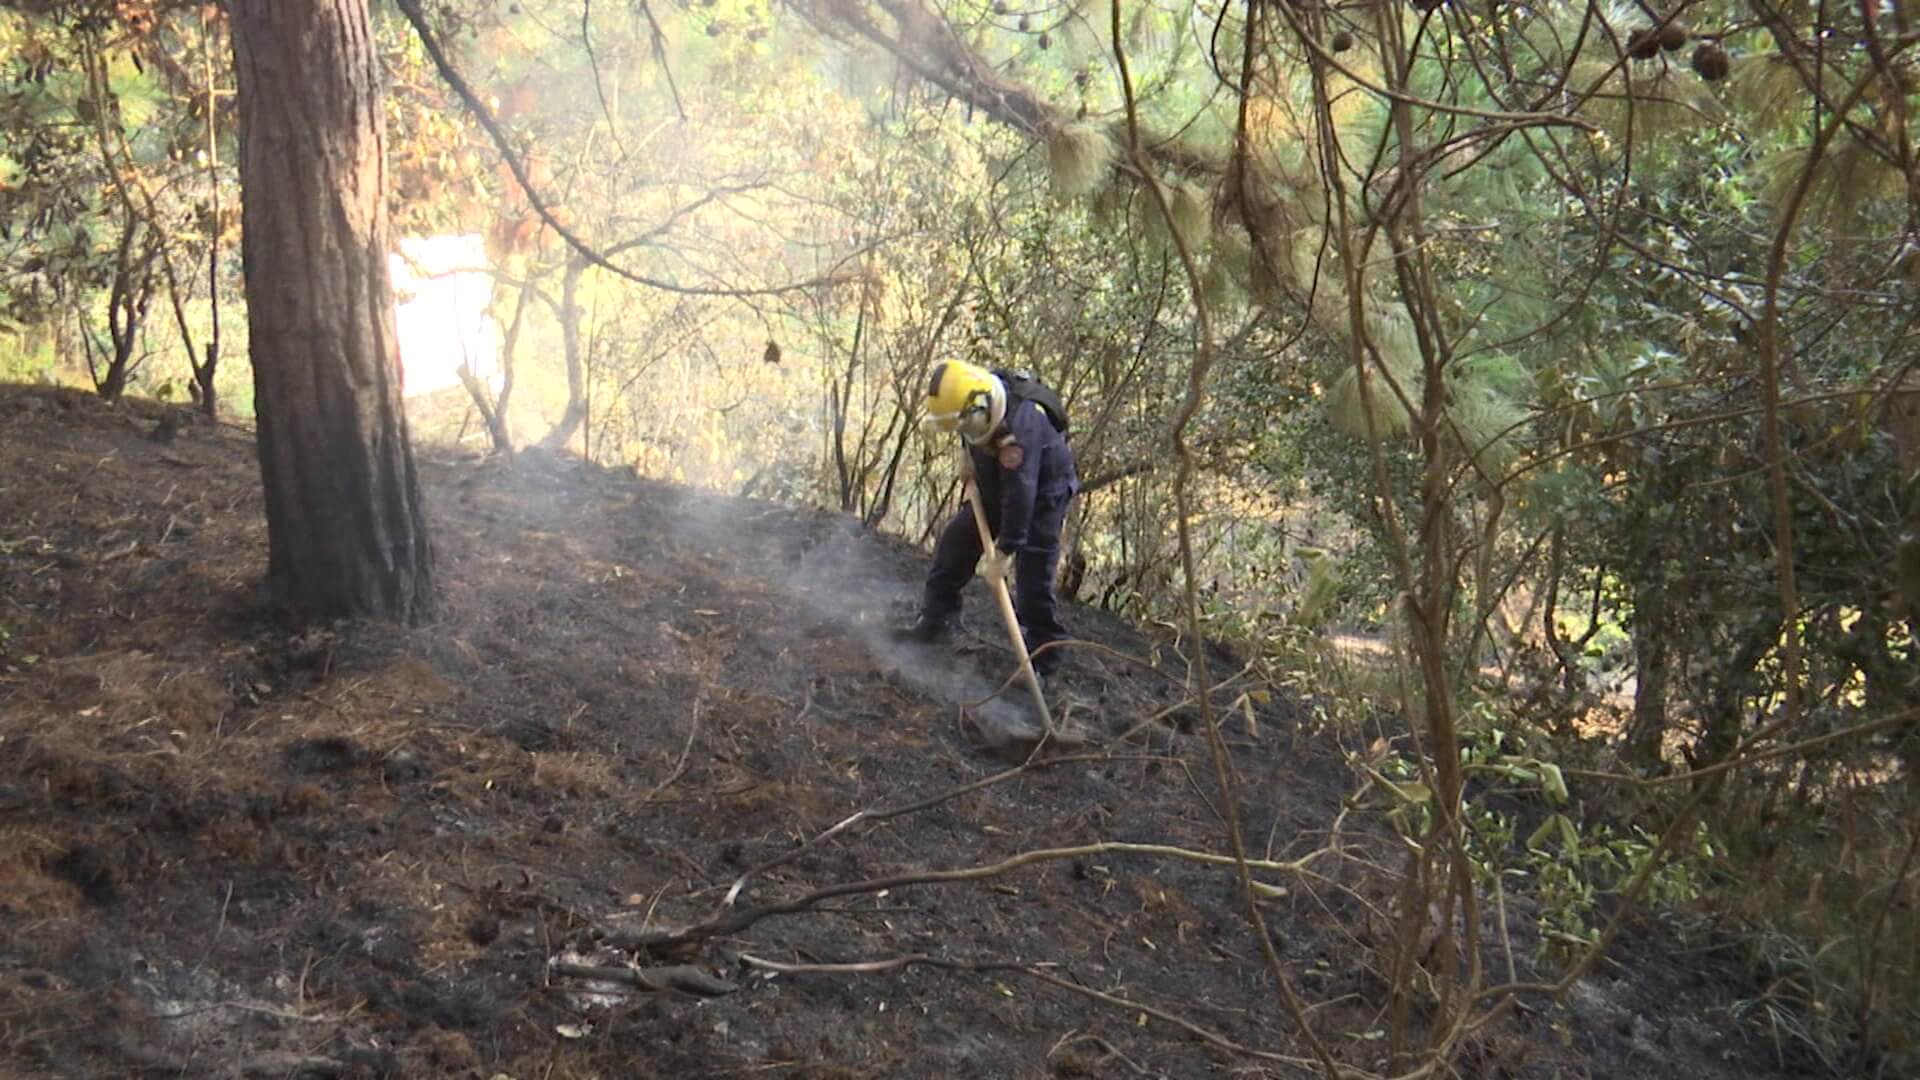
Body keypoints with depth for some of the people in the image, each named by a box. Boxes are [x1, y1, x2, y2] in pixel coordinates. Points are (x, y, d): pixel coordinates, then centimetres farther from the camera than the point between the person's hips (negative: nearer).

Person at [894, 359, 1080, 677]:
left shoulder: (1018, 428, -40)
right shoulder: (976, 394, -16)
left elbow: (1020, 494, -38)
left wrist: (1005, 550, -34)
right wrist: (970, 464, 5)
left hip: (1042, 493, -8)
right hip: (997, 487, 8)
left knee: (1033, 576, -13)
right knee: (956, 541, 7)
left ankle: (1045, 658, -3)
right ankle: (934, 623, 18)